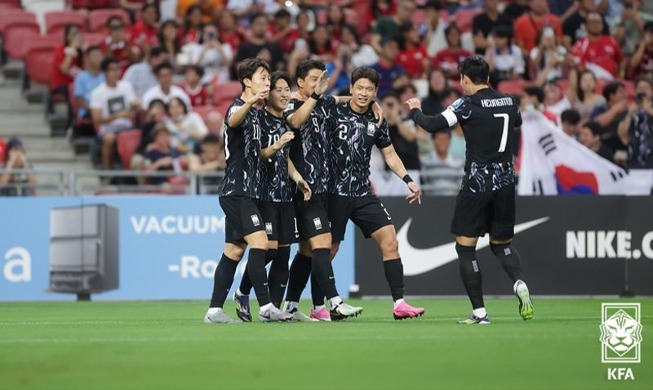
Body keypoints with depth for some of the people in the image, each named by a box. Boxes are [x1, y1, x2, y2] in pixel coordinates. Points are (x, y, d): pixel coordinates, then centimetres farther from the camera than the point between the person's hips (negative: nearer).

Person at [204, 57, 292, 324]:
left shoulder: (256, 114, 18)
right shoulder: (238, 108, -10)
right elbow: (233, 121, -37)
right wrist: (250, 103, -57)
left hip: (244, 192, 10)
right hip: (236, 190, -10)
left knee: (234, 250, 7)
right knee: (259, 242, -17)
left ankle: (214, 310, 8)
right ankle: (265, 307, -19)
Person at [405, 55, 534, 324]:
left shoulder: (468, 105, -9)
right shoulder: (508, 102, 8)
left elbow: (433, 125, -15)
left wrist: (415, 111, 5)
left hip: (477, 183, -5)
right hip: (505, 181, 6)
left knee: (465, 247, 2)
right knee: (501, 243, 19)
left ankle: (479, 312, -3)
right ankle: (519, 284, -10)